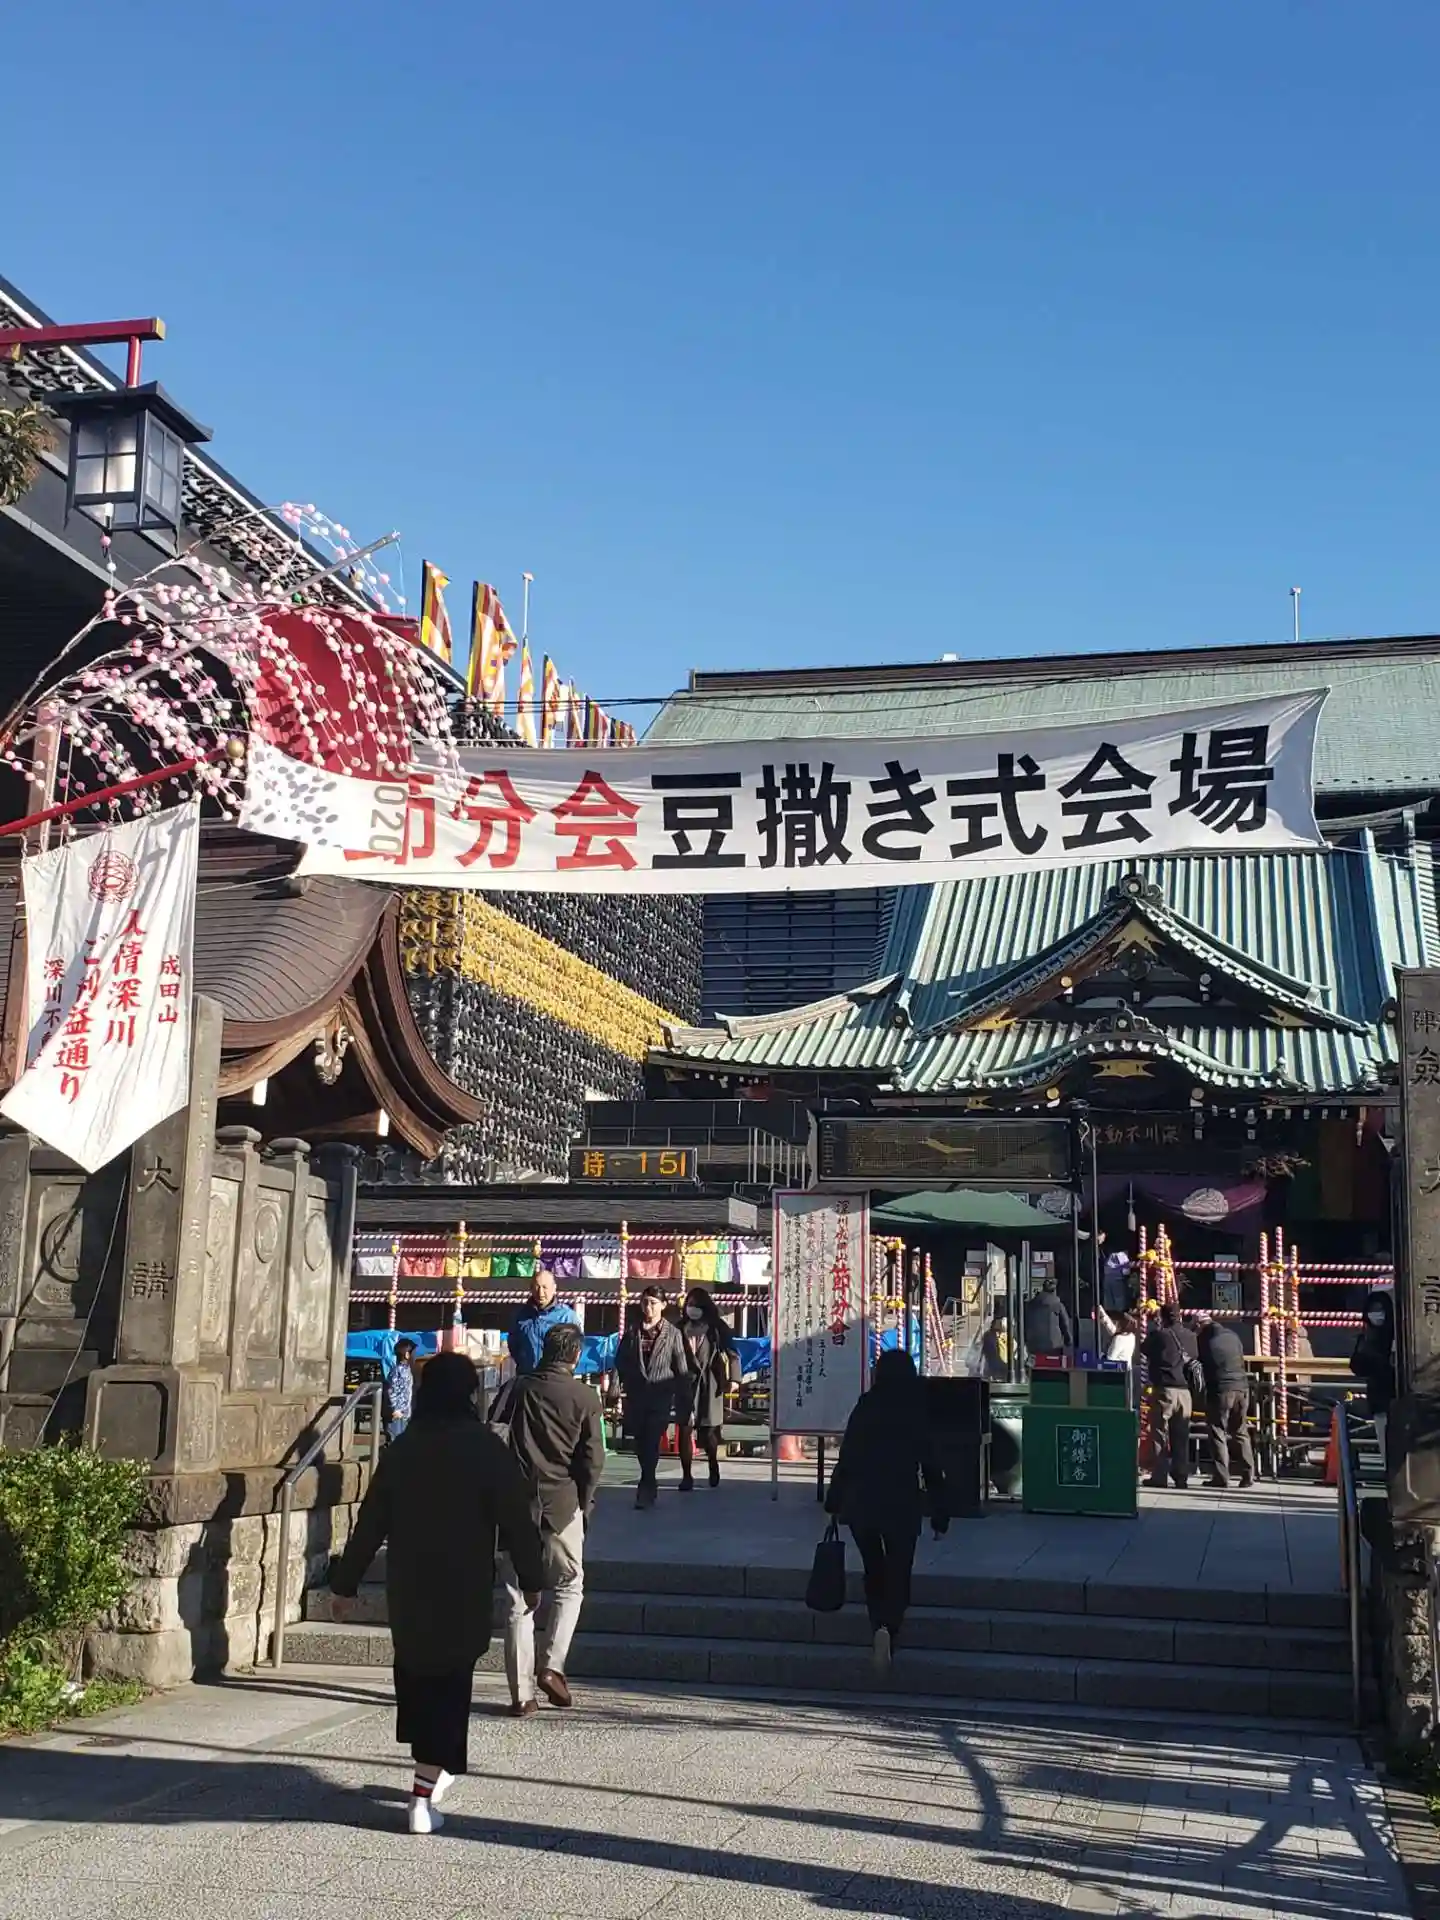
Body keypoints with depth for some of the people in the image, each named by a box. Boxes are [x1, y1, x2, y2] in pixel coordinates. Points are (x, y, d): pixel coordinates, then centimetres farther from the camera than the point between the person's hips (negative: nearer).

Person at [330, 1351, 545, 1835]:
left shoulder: (402, 1449, 0)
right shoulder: (488, 1450, -10)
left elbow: (371, 1521, 4)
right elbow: (517, 1521, -9)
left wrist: (346, 1581, 12)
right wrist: (531, 1579, 2)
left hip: (407, 1588, 4)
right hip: (464, 1591, -4)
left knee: (414, 1672, 21)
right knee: (449, 1684, 2)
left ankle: (432, 1770, 36)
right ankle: (424, 1795, -5)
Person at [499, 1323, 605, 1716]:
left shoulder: (518, 1390, 4)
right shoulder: (584, 1398, -2)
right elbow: (593, 1460, -3)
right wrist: (585, 1504, 9)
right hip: (561, 1504, -2)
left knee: (517, 1597, 6)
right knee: (569, 1586, 16)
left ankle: (522, 1692, 6)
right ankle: (551, 1665, -1)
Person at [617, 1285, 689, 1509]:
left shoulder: (672, 1333, 0)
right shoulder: (632, 1329, 7)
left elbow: (681, 1368, 1)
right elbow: (620, 1360, 12)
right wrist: (626, 1380, 2)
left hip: (661, 1396, -3)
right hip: (636, 1396, 3)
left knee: (652, 1441, -12)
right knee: (641, 1442, 9)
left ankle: (645, 1487, -10)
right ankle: (649, 1485, 25)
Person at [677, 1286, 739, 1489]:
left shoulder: (717, 1328, 0)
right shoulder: (680, 1328, 4)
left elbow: (733, 1355, 1)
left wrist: (733, 1378, -10)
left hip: (710, 1385, -1)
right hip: (686, 1385, 1)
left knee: (708, 1430, 6)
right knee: (685, 1429, -5)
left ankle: (713, 1466, 32)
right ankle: (687, 1476, 0)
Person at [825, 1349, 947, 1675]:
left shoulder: (864, 1409, -1)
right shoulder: (918, 1416, -3)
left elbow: (845, 1459, 1)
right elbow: (931, 1468, -2)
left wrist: (834, 1503, 10)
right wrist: (940, 1516, 5)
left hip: (862, 1504, 1)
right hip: (903, 1507, -1)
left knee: (874, 1574, 20)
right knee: (898, 1577, 5)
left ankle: (881, 1627, 4)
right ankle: (890, 1632, -18)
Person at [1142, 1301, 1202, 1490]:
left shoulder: (1157, 1335, -7)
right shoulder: (1190, 1336, 5)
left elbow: (1145, 1353, 8)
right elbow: (1196, 1359, 14)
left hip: (1164, 1389, -4)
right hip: (1185, 1391, 4)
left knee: (1160, 1434, 1)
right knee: (1181, 1436, 9)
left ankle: (1159, 1476, -1)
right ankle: (1181, 1477, 10)